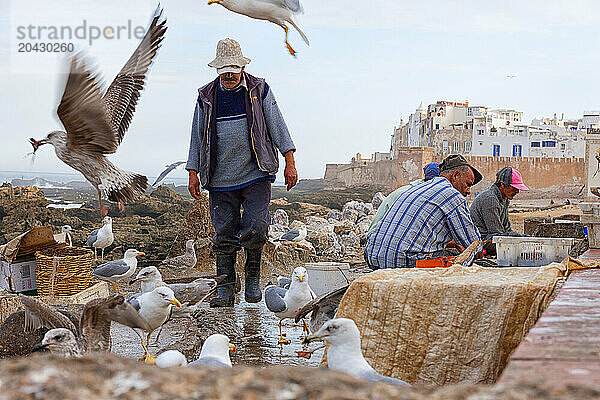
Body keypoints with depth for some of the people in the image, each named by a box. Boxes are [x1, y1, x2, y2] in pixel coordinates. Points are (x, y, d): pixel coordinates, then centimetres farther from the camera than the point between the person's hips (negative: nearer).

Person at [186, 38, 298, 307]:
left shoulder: (259, 90, 4)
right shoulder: (206, 97, 8)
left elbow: (277, 126, 4)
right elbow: (197, 137, 13)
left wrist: (290, 163, -3)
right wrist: (193, 173, 6)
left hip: (256, 175, -1)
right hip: (220, 180, 2)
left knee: (255, 230, -11)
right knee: (224, 235, 1)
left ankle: (253, 277, 13)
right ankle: (226, 289, 10)